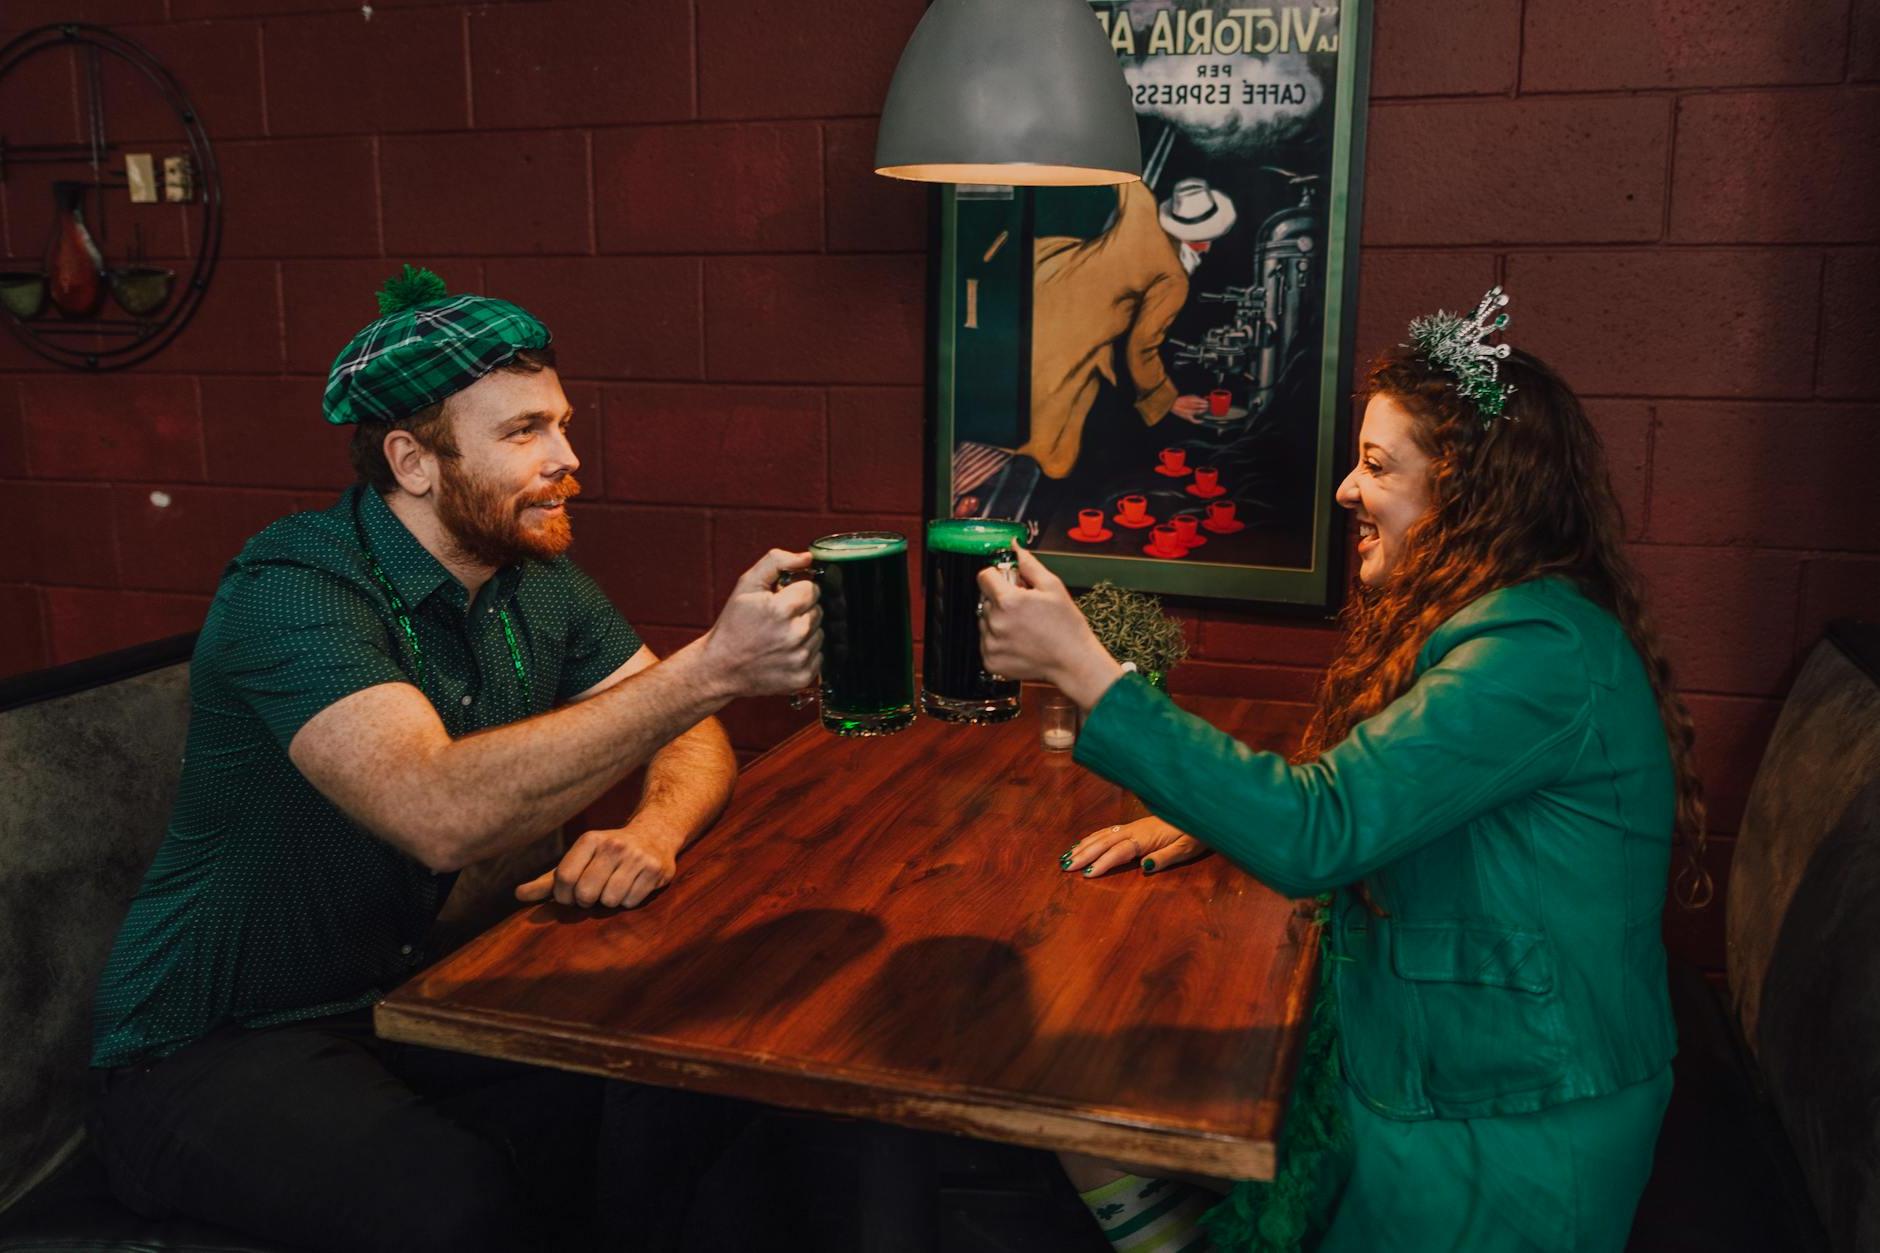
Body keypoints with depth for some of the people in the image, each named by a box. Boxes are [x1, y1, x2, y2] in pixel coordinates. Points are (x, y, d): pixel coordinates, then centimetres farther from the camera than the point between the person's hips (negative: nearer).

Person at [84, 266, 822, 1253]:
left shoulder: (537, 581, 0)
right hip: (209, 1053, -6)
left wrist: (653, 830, -22)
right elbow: (440, 814, -40)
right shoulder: (294, 590, -23)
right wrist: (710, 667, -42)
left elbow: (691, 739, 2)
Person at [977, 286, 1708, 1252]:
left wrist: (1083, 667, -32)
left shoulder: (1543, 655, -25)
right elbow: (1356, 795, 13)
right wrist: (1207, 817, -6)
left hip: (1500, 1145, -8)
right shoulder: (1466, 622, 7)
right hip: (1391, 1057, 8)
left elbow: (1312, 834, -32)